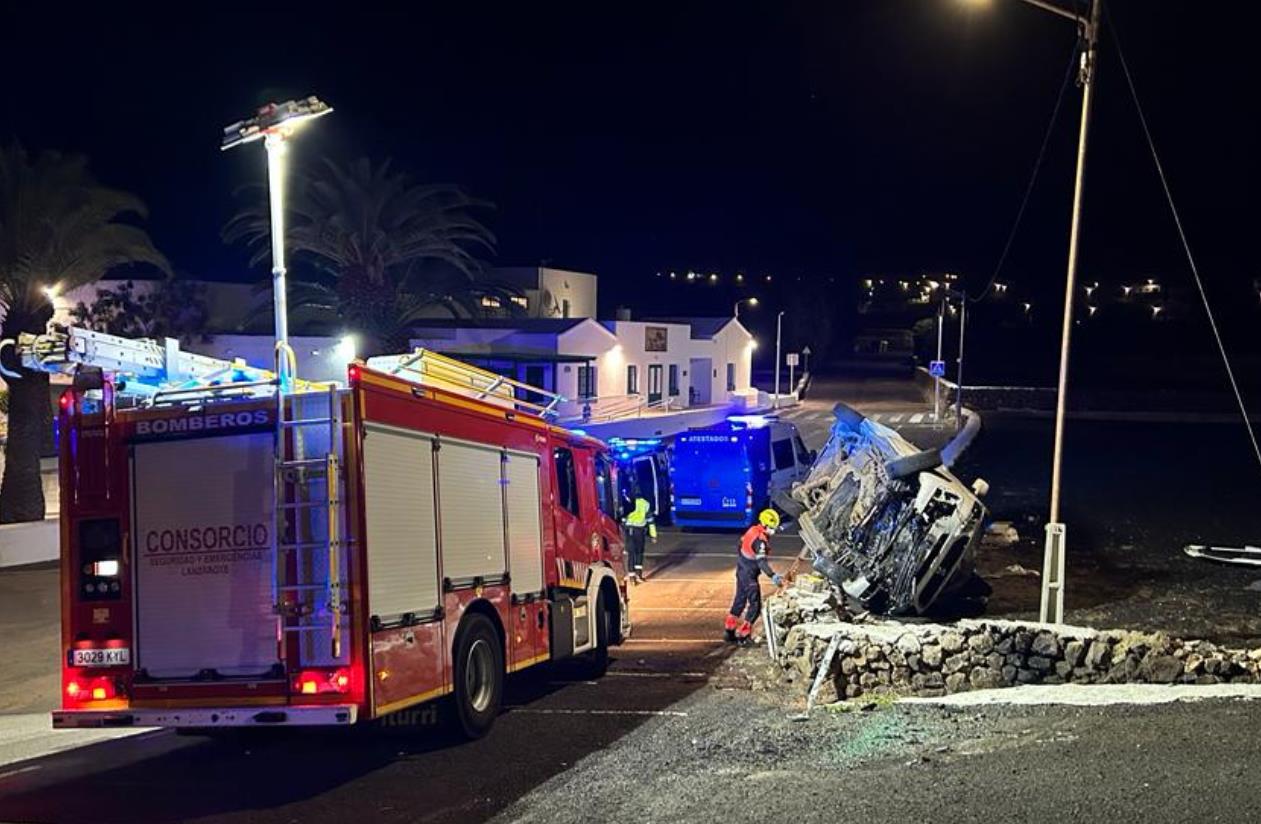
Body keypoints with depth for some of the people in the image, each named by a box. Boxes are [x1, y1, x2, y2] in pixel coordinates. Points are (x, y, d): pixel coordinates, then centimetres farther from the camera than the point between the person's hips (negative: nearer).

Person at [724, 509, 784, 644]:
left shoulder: (753, 530, 2)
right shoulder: (760, 539, -25)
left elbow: (741, 544, 16)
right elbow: (761, 562, -34)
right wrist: (773, 576, -41)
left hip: (742, 570, 10)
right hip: (749, 575, -10)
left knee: (740, 601, 20)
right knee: (755, 606, -4)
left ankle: (730, 631, 29)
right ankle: (743, 635, -1)